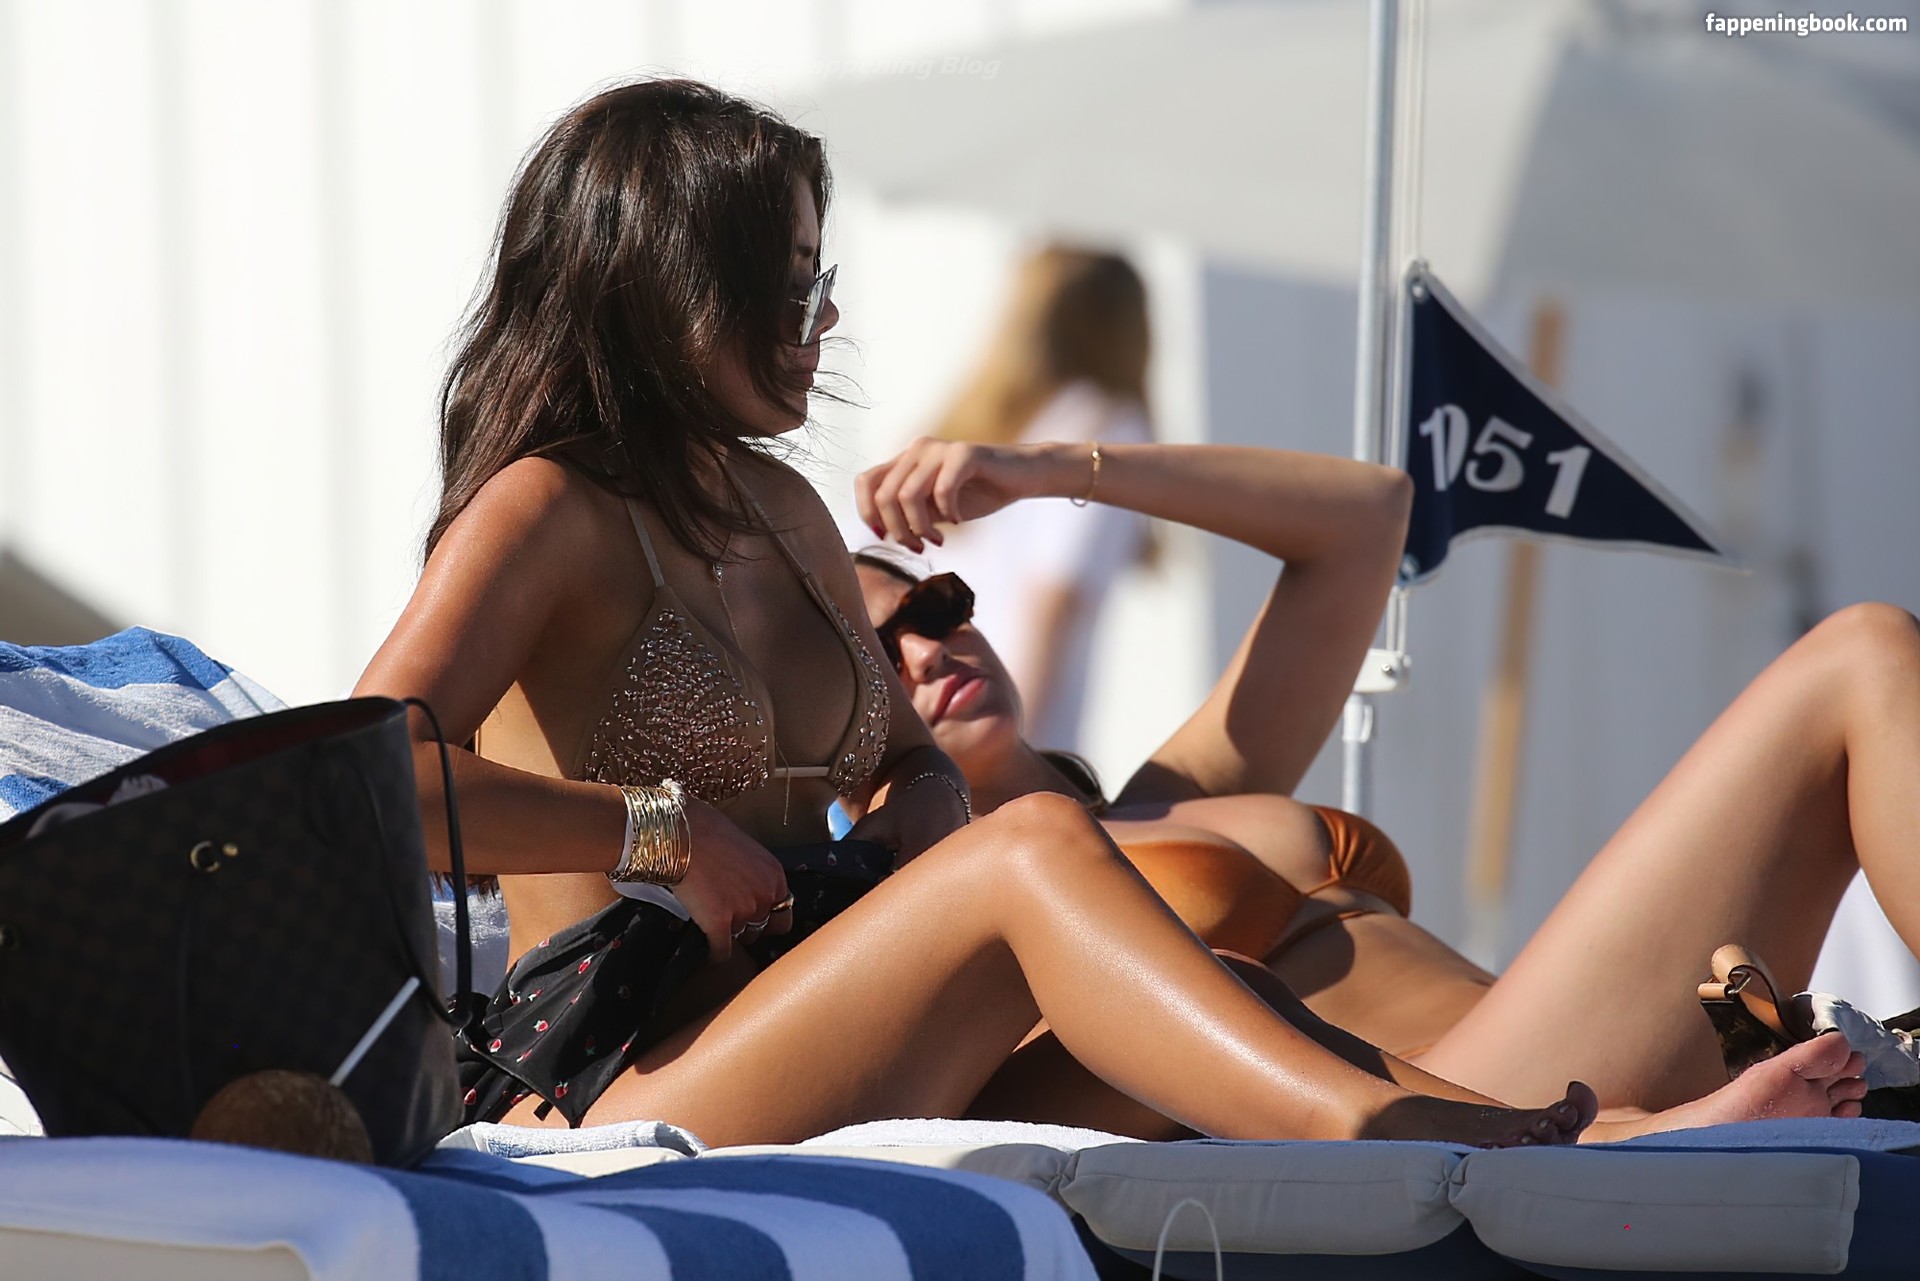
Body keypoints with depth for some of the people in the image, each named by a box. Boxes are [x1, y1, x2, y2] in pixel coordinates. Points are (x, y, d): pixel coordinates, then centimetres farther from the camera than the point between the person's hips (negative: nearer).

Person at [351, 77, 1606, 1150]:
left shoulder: (785, 511, 22)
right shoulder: (548, 510, -4)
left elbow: (910, 758, 32)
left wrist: (918, 810, 7)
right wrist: (660, 830, -14)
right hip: (604, 1082, -8)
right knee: (1035, 848, -28)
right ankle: (1366, 1131, -43)